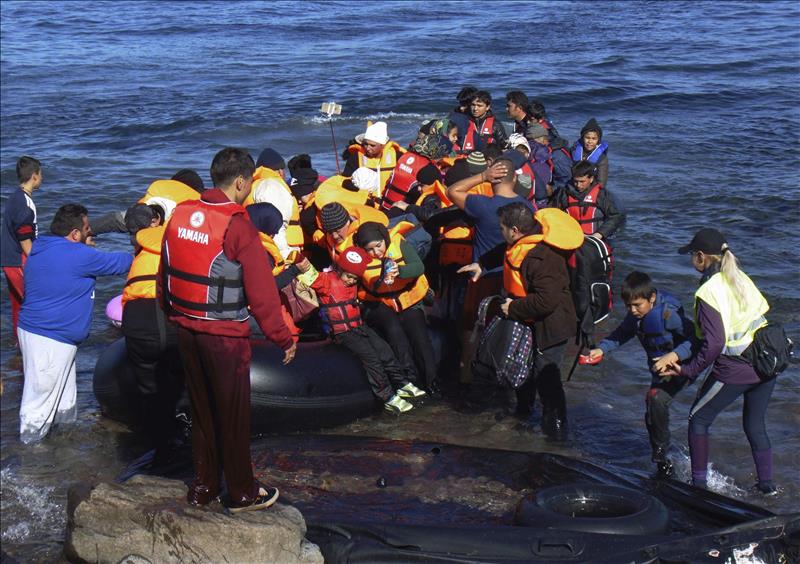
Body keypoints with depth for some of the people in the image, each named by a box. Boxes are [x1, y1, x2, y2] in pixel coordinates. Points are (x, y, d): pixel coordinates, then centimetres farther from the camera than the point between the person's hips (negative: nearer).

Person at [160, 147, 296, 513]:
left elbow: (165, 273, 13)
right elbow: (261, 291, -17)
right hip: (224, 335, -6)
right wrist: (283, 338, -9)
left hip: (185, 328, 7)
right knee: (233, 414, 7)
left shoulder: (180, 215, 2)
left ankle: (202, 487, 28)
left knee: (200, 409, 19)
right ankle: (242, 493, 19)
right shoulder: (238, 228, -18)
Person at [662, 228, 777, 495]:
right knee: (755, 425, 21)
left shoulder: (708, 292, -16)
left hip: (733, 371, -7)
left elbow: (714, 343, -21)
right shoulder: (741, 278, 6)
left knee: (699, 419, 11)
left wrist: (688, 370, -11)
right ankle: (767, 484, 25)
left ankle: (699, 483, 14)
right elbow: (762, 309, 13)